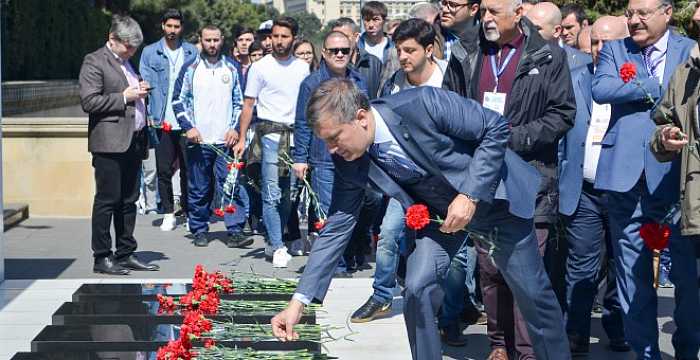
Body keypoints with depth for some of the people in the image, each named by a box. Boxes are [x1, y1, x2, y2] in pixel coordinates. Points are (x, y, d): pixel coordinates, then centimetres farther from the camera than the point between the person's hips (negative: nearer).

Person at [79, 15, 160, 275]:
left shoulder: (128, 63, 21)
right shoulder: (94, 62, -5)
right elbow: (89, 102, -14)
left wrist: (141, 92, 12)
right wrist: (124, 97, -15)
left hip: (133, 142, 8)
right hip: (110, 143, -8)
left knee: (128, 201, 10)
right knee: (107, 200, -5)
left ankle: (125, 255, 17)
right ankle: (102, 258, 0)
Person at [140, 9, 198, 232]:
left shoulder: (192, 53, 8)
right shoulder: (150, 53, 7)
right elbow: (146, 85, 2)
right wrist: (149, 114, -9)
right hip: (162, 121, 0)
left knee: (188, 169, 2)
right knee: (164, 170, 2)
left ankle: (189, 212, 14)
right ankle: (168, 214, 12)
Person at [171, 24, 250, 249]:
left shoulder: (231, 68, 9)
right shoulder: (190, 69, 4)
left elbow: (239, 101, 12)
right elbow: (178, 101, 6)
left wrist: (235, 128, 0)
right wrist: (188, 127, -6)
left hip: (226, 139, 0)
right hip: (198, 140, 0)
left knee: (231, 186, -7)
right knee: (199, 190, 5)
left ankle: (235, 232, -7)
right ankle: (199, 231, 15)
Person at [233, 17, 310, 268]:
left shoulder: (303, 68, 10)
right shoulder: (260, 67, 1)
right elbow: (248, 105, 3)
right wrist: (242, 138, -4)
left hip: (296, 134, 3)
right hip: (270, 132, -3)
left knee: (287, 194, 6)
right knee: (272, 193, -8)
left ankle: (273, 242, 18)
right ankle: (278, 247, -5)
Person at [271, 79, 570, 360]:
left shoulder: (422, 104, -34)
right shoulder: (349, 163, -19)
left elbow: (496, 128, -24)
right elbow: (337, 228, -12)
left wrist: (470, 195, -30)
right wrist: (299, 301, -16)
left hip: (494, 194, -3)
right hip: (438, 210, 4)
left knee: (532, 292, 6)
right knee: (417, 289, -15)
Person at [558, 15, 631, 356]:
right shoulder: (574, 79, 7)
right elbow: (561, 131, 9)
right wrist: (561, 181, 5)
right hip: (583, 192, 1)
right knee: (581, 269, 2)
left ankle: (619, 332, 23)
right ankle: (575, 338, 8)